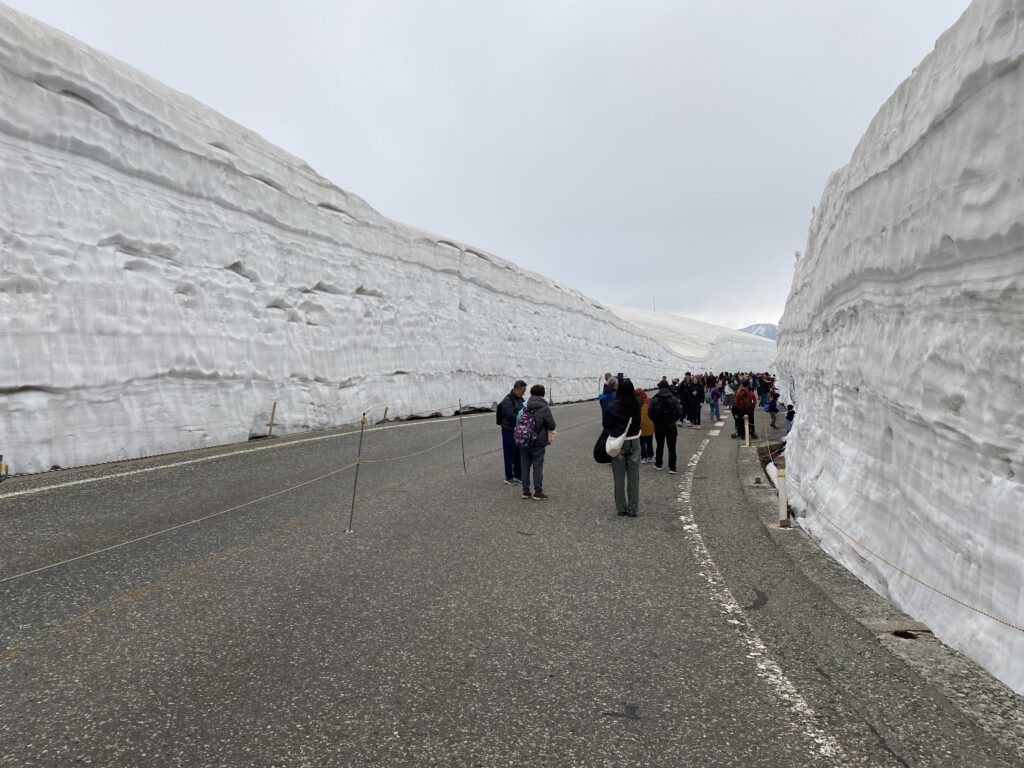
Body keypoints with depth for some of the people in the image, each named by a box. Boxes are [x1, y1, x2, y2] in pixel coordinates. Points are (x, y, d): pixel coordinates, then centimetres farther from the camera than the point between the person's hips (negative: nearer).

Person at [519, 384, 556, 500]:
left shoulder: (525, 407, 2)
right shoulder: (544, 409, -12)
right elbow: (552, 426, -8)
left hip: (523, 442, 4)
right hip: (538, 443, -4)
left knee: (525, 466, 11)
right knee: (537, 467, 4)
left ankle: (526, 491, 18)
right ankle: (538, 492, 9)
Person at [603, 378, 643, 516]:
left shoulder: (614, 406, -17)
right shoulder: (637, 403, -8)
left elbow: (606, 424, -6)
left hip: (618, 444, -3)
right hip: (634, 443, 3)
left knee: (619, 478, 9)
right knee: (634, 477, 10)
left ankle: (621, 508, 15)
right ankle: (633, 509, 16)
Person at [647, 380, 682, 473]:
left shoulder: (654, 399, -8)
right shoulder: (674, 399, -7)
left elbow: (650, 413, -12)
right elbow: (679, 413, -11)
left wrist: (656, 421, 5)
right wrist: (673, 420, 7)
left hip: (658, 426, 1)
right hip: (671, 426, -1)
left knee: (660, 446, 17)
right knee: (672, 447, 4)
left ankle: (658, 464, 27)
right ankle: (672, 468, 0)